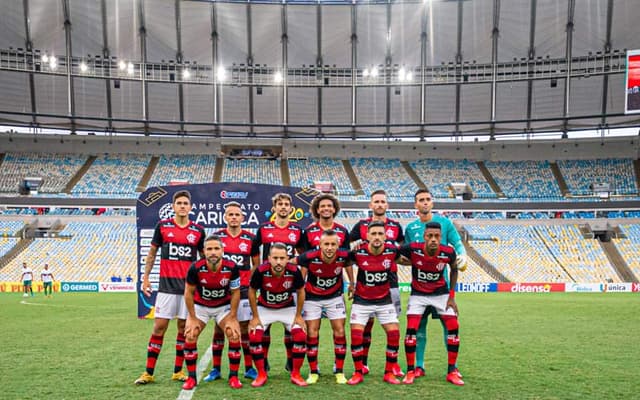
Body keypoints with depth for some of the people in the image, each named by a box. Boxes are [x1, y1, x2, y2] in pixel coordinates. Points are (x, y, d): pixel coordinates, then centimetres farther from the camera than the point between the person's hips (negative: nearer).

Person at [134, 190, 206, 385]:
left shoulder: (198, 230, 3)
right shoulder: (162, 226, 2)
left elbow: (204, 258, 11)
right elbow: (152, 253, 9)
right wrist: (145, 277, 4)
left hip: (189, 286, 1)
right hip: (167, 285, -1)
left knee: (184, 328, 7)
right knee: (159, 327, 0)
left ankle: (178, 371, 18)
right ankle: (149, 372, 10)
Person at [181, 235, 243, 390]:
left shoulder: (231, 267, -26)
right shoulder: (195, 268, -28)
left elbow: (235, 293, -12)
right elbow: (189, 293, -13)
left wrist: (232, 319, -11)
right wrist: (192, 319, -11)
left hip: (224, 306, 0)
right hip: (200, 306, 0)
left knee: (235, 335, -14)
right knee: (190, 336, -13)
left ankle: (233, 376, 2)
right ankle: (191, 377, 5)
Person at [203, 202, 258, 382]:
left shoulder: (250, 238, 2)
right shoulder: (217, 236, 1)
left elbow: (256, 264, 9)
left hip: (243, 289, 0)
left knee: (245, 328, 4)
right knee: (218, 329, 6)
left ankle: (249, 368, 14)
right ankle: (216, 369, 16)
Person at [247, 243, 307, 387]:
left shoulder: (294, 271, -29)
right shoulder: (261, 271, -30)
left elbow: (300, 292, -8)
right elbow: (252, 292, -11)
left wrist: (298, 315, -5)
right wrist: (255, 316, -8)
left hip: (288, 308, 0)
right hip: (264, 308, 0)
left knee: (300, 336, -14)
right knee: (254, 337, -16)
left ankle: (295, 374, 5)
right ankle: (261, 375, 4)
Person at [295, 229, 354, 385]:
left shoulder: (344, 255, -23)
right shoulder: (309, 257, -30)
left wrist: (352, 284, 10)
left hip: (335, 296, 1)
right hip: (312, 297, -1)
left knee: (339, 332, -1)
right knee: (312, 333, -1)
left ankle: (339, 371, 13)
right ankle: (313, 372, 14)